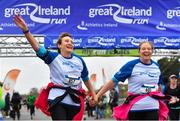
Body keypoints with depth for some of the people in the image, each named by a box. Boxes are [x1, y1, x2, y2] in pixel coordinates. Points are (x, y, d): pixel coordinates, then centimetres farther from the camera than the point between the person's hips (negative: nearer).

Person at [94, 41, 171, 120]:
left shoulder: (156, 67, 7)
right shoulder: (131, 65, -7)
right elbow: (113, 81, -7)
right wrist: (97, 95, -10)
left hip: (152, 108, 3)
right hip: (135, 107, -3)